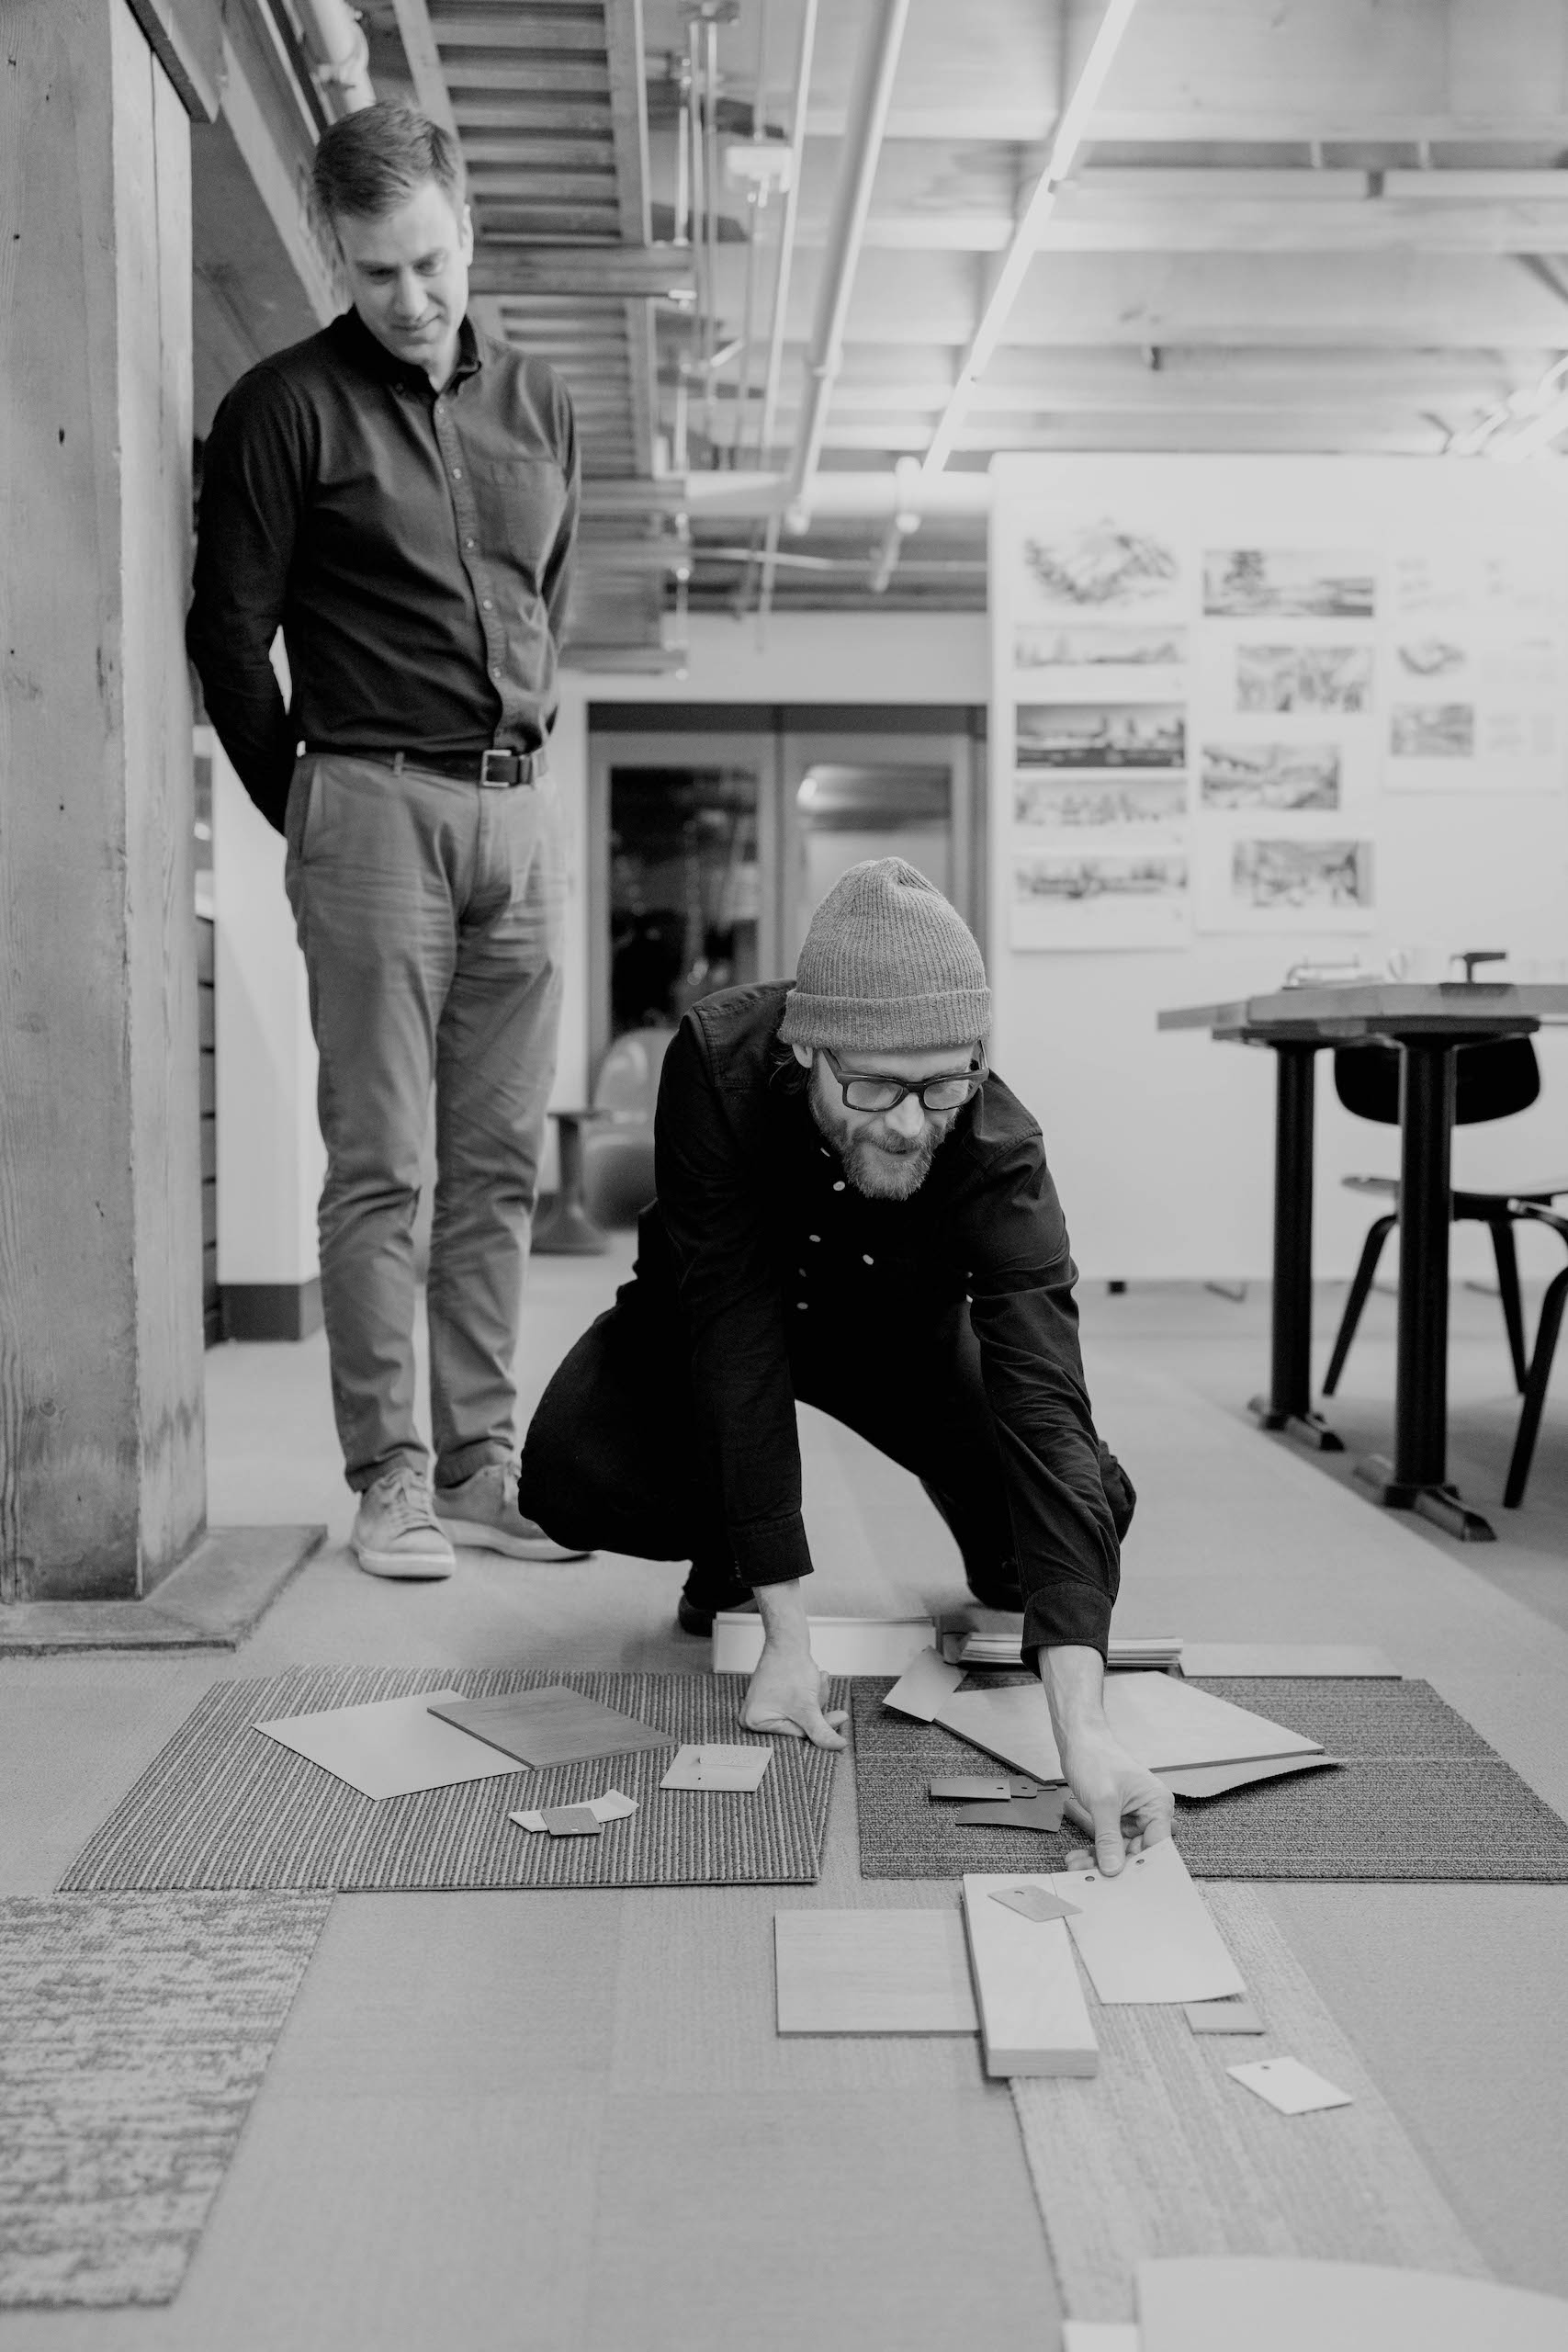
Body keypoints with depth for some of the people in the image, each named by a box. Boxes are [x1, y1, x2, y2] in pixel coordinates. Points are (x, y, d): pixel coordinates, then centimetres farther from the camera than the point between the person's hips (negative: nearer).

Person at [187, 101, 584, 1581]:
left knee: (499, 1168, 4)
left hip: (521, 809, 5)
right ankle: (387, 1481, 3)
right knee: (378, 1167, -5)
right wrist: (306, 812, 6)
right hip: (375, 805, -5)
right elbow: (230, 636, 1)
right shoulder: (287, 407, 0)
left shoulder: (541, 409, 15)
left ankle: (482, 1468, 11)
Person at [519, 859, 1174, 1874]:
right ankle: (732, 1551, 7)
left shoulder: (1000, 1153, -36)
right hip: (710, 1313, 0)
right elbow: (735, 1336, -37)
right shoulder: (719, 1067, -37)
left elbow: (1045, 1408, -44)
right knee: (570, 1478, -29)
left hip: (900, 1327, 1)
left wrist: (1084, 1727, -55)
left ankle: (1000, 1560, 18)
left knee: (1095, 1499, -21)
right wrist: (788, 1638, -40)